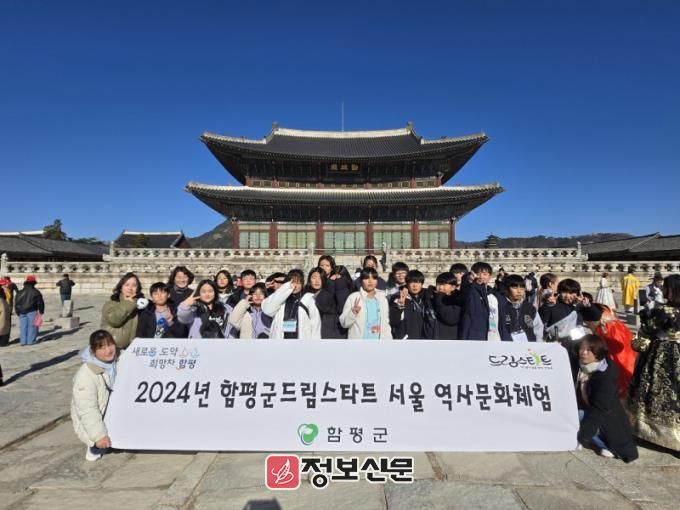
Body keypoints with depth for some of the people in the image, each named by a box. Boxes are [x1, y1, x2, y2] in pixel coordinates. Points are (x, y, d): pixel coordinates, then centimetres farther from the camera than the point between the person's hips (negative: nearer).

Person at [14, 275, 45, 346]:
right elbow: (40, 303, -2)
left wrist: (18, 312, 18)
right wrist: (41, 311, 8)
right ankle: (30, 341, 0)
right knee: (32, 326, 1)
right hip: (32, 312, -4)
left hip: (22, 312, 4)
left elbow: (16, 303, 10)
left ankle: (23, 341, 9)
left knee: (23, 326, 9)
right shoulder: (36, 292, -4)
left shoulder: (20, 292, 8)